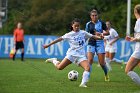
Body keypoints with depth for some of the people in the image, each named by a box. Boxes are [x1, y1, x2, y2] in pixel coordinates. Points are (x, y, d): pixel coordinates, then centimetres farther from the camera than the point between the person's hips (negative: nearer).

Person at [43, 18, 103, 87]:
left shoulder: (83, 33, 7)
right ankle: (54, 61, 24)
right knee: (59, 67, -9)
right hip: (71, 54, -1)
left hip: (81, 55, 1)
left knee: (87, 67, -24)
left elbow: (92, 36, 8)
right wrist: (48, 45, 7)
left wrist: (100, 37, -13)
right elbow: (60, 39, 5)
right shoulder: (69, 35, 2)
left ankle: (83, 83, -23)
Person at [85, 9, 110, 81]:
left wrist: (101, 34, -15)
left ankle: (106, 75, 27)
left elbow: (108, 32, 2)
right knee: (90, 60, -17)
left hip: (100, 43, -1)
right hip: (91, 43, 1)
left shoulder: (101, 23, -1)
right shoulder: (88, 24, 3)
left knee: (102, 62, 1)